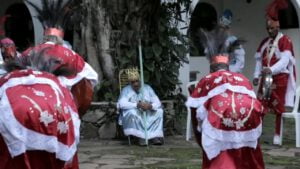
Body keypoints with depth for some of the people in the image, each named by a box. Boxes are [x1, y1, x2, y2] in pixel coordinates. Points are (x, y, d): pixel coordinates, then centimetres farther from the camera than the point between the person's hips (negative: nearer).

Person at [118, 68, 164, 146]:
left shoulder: (147, 88, 4)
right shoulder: (126, 90, -4)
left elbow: (157, 103, -4)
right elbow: (122, 104, -23)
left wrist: (150, 106, -28)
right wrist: (137, 105, -34)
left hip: (148, 116, 3)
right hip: (134, 116, -3)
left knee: (159, 111, -20)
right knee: (131, 112, -34)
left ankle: (154, 136, -24)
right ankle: (141, 136, -28)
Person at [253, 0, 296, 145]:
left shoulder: (285, 41, -9)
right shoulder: (264, 42, 12)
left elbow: (285, 60, -21)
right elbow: (259, 60, 12)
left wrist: (271, 69, -35)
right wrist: (256, 75, 0)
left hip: (280, 78, -6)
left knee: (279, 108, 0)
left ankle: (277, 135, 6)